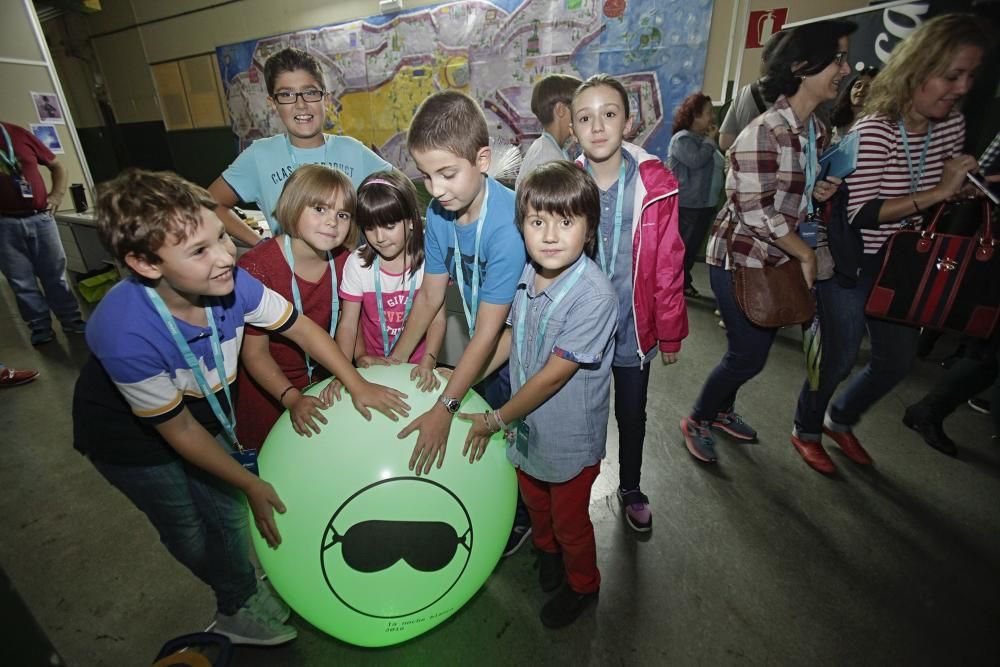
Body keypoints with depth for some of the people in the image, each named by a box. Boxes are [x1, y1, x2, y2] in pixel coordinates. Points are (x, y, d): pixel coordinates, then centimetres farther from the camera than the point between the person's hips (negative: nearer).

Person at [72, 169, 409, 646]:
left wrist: (357, 385, -16)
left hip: (203, 409, 4)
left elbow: (300, 327, -12)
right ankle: (239, 603, 46)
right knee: (189, 534, 15)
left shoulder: (229, 282, -29)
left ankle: (239, 603, 45)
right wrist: (251, 485, -16)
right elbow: (179, 429, -26)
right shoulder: (126, 333, -39)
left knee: (228, 512, 15)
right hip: (130, 438, -3)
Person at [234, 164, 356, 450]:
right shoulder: (256, 267, -27)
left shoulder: (343, 258, -11)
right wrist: (293, 399, -30)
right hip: (269, 386, -4)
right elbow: (255, 353, -21)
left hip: (324, 377, 4)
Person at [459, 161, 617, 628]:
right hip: (526, 426, 6)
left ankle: (582, 584, 52)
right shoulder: (528, 275, -10)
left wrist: (494, 420, -16)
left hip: (570, 437, -5)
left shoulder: (593, 296, -31)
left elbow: (553, 375, -27)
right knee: (534, 501, 30)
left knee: (569, 521, 20)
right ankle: (546, 550, 63)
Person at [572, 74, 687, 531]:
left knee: (632, 414, 19)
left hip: (634, 327, 0)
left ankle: (631, 488, 47)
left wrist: (670, 332, -1)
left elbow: (668, 264, -6)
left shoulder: (656, 185, -12)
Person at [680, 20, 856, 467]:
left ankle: (721, 410, 38)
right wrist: (806, 254, -13)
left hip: (778, 260, 8)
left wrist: (817, 191, -2)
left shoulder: (816, 130, 8)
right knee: (749, 354, -2)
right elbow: (756, 213, -23)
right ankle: (697, 420, 21)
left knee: (753, 348, 16)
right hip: (741, 259, -8)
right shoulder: (764, 133, -20)